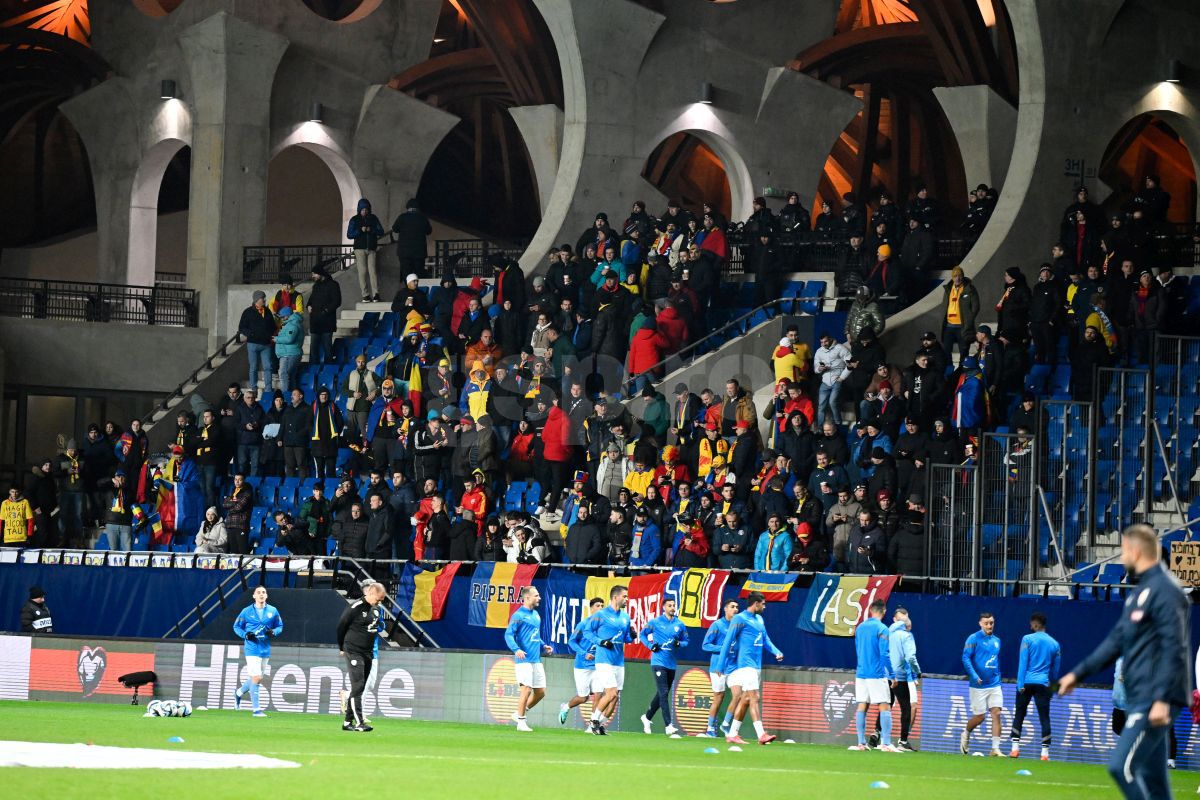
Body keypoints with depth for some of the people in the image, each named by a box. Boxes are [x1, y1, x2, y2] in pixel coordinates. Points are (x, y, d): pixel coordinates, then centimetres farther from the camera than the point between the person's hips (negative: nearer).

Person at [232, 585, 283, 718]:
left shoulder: (273, 611, 5)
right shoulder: (247, 612, -1)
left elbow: (280, 626, 14)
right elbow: (236, 626, 7)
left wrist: (273, 632, -9)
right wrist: (245, 635, -12)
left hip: (265, 650, 4)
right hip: (252, 649, -4)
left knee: (258, 679, 15)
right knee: (256, 678, -12)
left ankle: (239, 693, 42)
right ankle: (256, 709, -7)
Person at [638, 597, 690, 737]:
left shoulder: (680, 625, 7)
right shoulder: (655, 622, -1)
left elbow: (686, 641, 15)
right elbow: (642, 634, 9)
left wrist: (679, 644, -8)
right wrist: (651, 646, -6)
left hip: (671, 664, 5)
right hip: (658, 662, -5)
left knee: (662, 694, 15)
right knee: (664, 693, -15)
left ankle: (647, 717, 36)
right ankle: (669, 726, -20)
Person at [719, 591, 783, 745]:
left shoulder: (759, 619, 17)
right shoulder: (740, 619, -8)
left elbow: (765, 639, 20)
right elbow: (728, 642, -9)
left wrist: (776, 652, 1)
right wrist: (721, 666, -10)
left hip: (756, 666, 9)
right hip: (746, 665, -9)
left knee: (746, 699, 9)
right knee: (754, 698, -14)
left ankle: (732, 734, 15)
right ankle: (761, 735, -20)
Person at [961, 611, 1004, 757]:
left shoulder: (996, 641, 12)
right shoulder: (974, 639, -7)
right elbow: (966, 658, -12)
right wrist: (974, 676, -23)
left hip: (994, 684, 4)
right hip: (979, 685, -4)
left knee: (996, 714, -7)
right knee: (979, 716, 1)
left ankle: (995, 749, -7)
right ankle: (966, 735, 32)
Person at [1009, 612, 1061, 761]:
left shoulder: (1028, 639, -2)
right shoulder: (1054, 644, 9)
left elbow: (1023, 663, -7)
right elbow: (1055, 669, 16)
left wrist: (1020, 685, -8)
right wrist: (1051, 683, 28)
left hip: (1026, 682, -2)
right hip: (1043, 684, 2)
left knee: (1019, 715, 8)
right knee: (1044, 718, 1)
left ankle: (1015, 748, 2)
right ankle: (1045, 751, -5)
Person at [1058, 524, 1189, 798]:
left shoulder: (1165, 590, -13)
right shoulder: (1140, 592, 18)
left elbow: (1174, 649, -19)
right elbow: (1117, 640, 24)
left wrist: (1162, 699, -26)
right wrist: (1078, 673, 24)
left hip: (1155, 701, -10)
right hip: (1138, 700, 10)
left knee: (1121, 766, -17)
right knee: (1151, 777, 8)